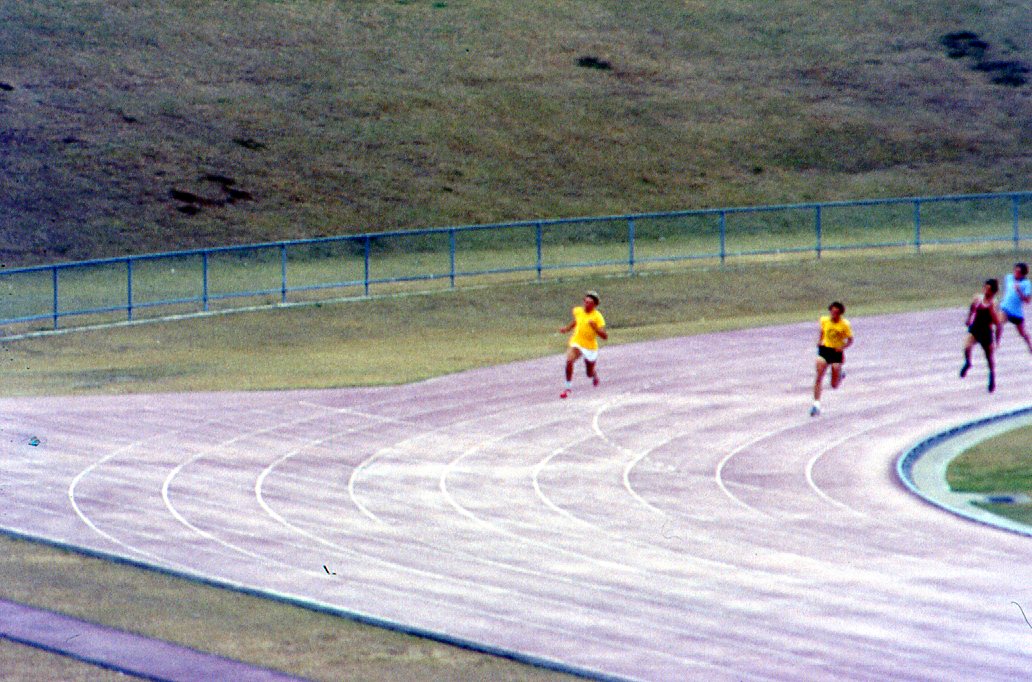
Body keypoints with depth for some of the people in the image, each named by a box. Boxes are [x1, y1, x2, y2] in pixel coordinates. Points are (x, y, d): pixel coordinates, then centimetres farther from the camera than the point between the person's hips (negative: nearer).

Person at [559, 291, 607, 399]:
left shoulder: (597, 316, -17)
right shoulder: (577, 311, -4)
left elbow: (605, 336, -23)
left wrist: (595, 327, -37)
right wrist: (567, 328, 10)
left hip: (590, 347, -2)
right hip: (576, 343, 2)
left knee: (590, 373, 14)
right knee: (569, 360, -29)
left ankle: (595, 372, 54)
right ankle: (568, 387, -14)